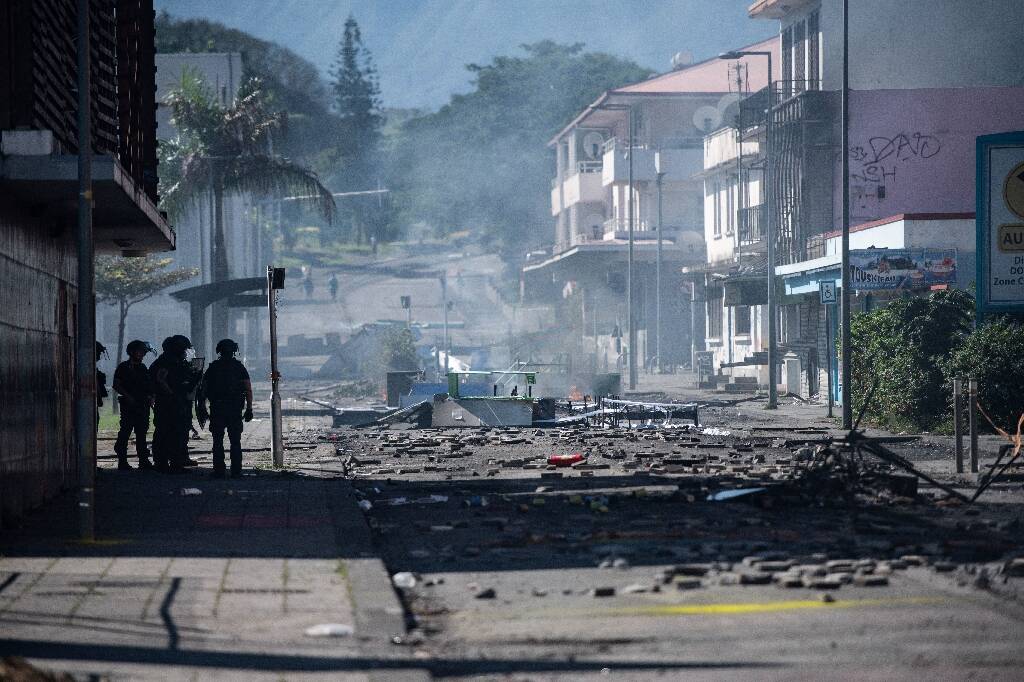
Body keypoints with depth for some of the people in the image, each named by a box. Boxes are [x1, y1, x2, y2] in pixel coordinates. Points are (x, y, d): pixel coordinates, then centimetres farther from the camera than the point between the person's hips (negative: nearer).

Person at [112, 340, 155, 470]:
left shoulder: (143, 368, 17)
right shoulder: (123, 367, -1)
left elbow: (149, 385, 23)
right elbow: (116, 386, -5)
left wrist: (150, 396, 5)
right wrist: (128, 396, -16)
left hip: (143, 404, 6)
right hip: (128, 404, -6)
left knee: (142, 432, 5)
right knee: (125, 432, -6)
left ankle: (144, 460, 7)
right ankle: (122, 461, -4)